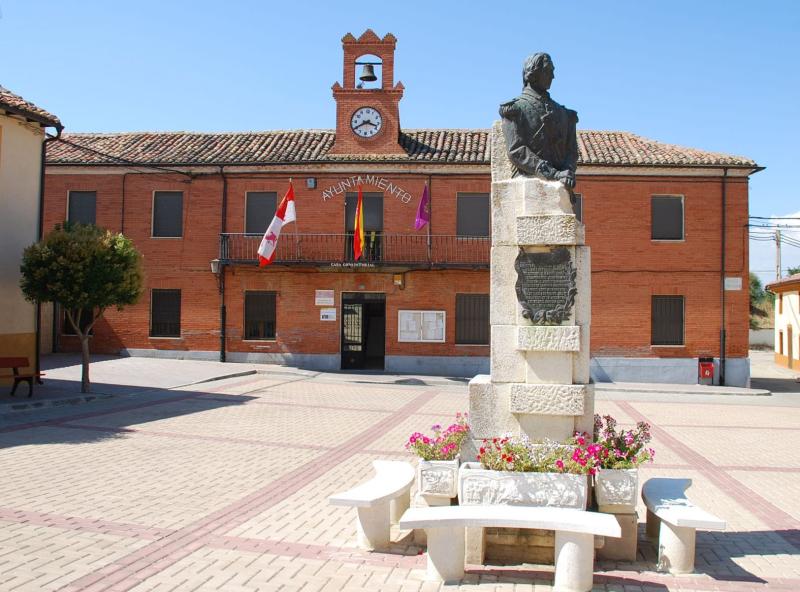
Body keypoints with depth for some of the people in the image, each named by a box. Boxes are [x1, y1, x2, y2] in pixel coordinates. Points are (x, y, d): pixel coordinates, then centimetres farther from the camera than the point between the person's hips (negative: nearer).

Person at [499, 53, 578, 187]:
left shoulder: (562, 112, 25)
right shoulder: (515, 109, 7)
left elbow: (571, 149, 18)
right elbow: (516, 151, -6)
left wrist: (569, 171, -7)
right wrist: (553, 174, -15)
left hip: (559, 184, 5)